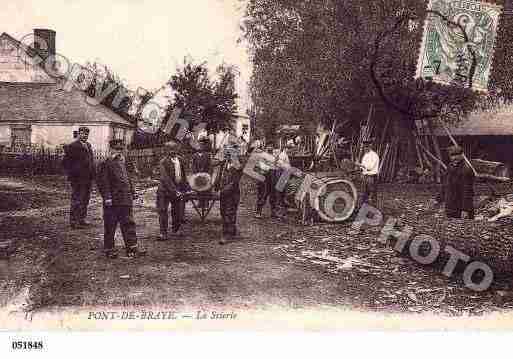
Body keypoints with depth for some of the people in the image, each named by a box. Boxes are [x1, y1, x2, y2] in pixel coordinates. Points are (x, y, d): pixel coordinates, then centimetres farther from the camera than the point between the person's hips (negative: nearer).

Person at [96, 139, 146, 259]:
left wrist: (132, 194, 19)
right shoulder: (105, 165, -6)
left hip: (126, 201, 7)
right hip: (112, 202, -7)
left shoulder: (123, 164, 18)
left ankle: (132, 248, 10)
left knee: (129, 224, 6)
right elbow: (102, 182, -13)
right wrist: (107, 197, -19)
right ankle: (109, 249, 15)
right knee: (110, 226, 4)